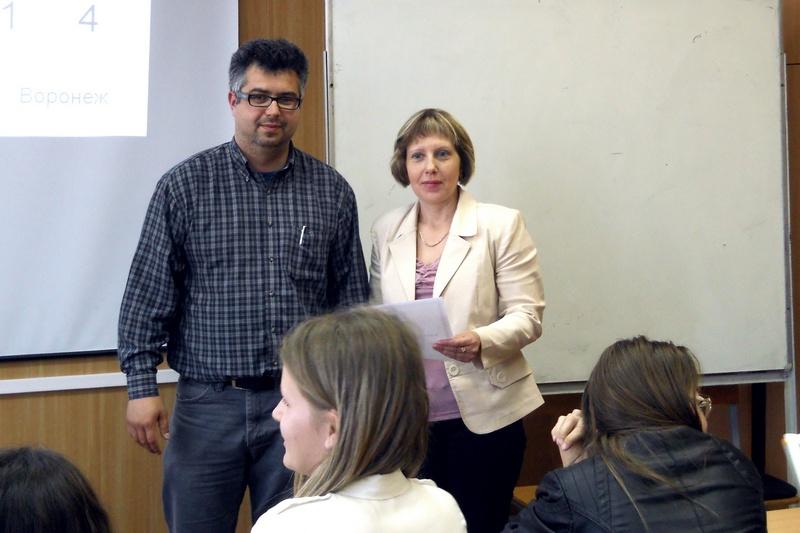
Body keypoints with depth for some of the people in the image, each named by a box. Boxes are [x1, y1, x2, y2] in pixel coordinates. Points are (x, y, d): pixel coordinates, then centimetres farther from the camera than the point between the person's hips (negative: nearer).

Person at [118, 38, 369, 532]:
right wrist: (142, 384, -6)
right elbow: (149, 293, -1)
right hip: (208, 402, -1)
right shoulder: (185, 185, -1)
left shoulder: (333, 191, 4)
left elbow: (351, 296, 9)